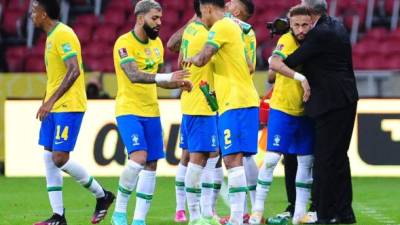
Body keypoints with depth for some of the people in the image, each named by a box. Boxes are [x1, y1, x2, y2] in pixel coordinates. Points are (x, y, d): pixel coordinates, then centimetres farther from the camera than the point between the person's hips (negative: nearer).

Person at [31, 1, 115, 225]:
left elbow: (74, 71, -24)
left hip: (68, 107, -10)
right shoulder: (52, 36, 15)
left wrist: (51, 101, -28)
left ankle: (102, 195, 4)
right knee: (49, 159, 5)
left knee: (60, 159, -12)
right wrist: (47, 103, 23)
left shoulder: (63, 35, -15)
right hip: (54, 108, 10)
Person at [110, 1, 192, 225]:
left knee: (151, 165, 3)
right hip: (129, 111, -7)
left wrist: (178, 83, 2)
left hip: (151, 112, 7)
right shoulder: (124, 43, -14)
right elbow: (133, 75, -27)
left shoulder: (156, 43, 11)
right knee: (139, 158, -21)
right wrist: (166, 77, -36)